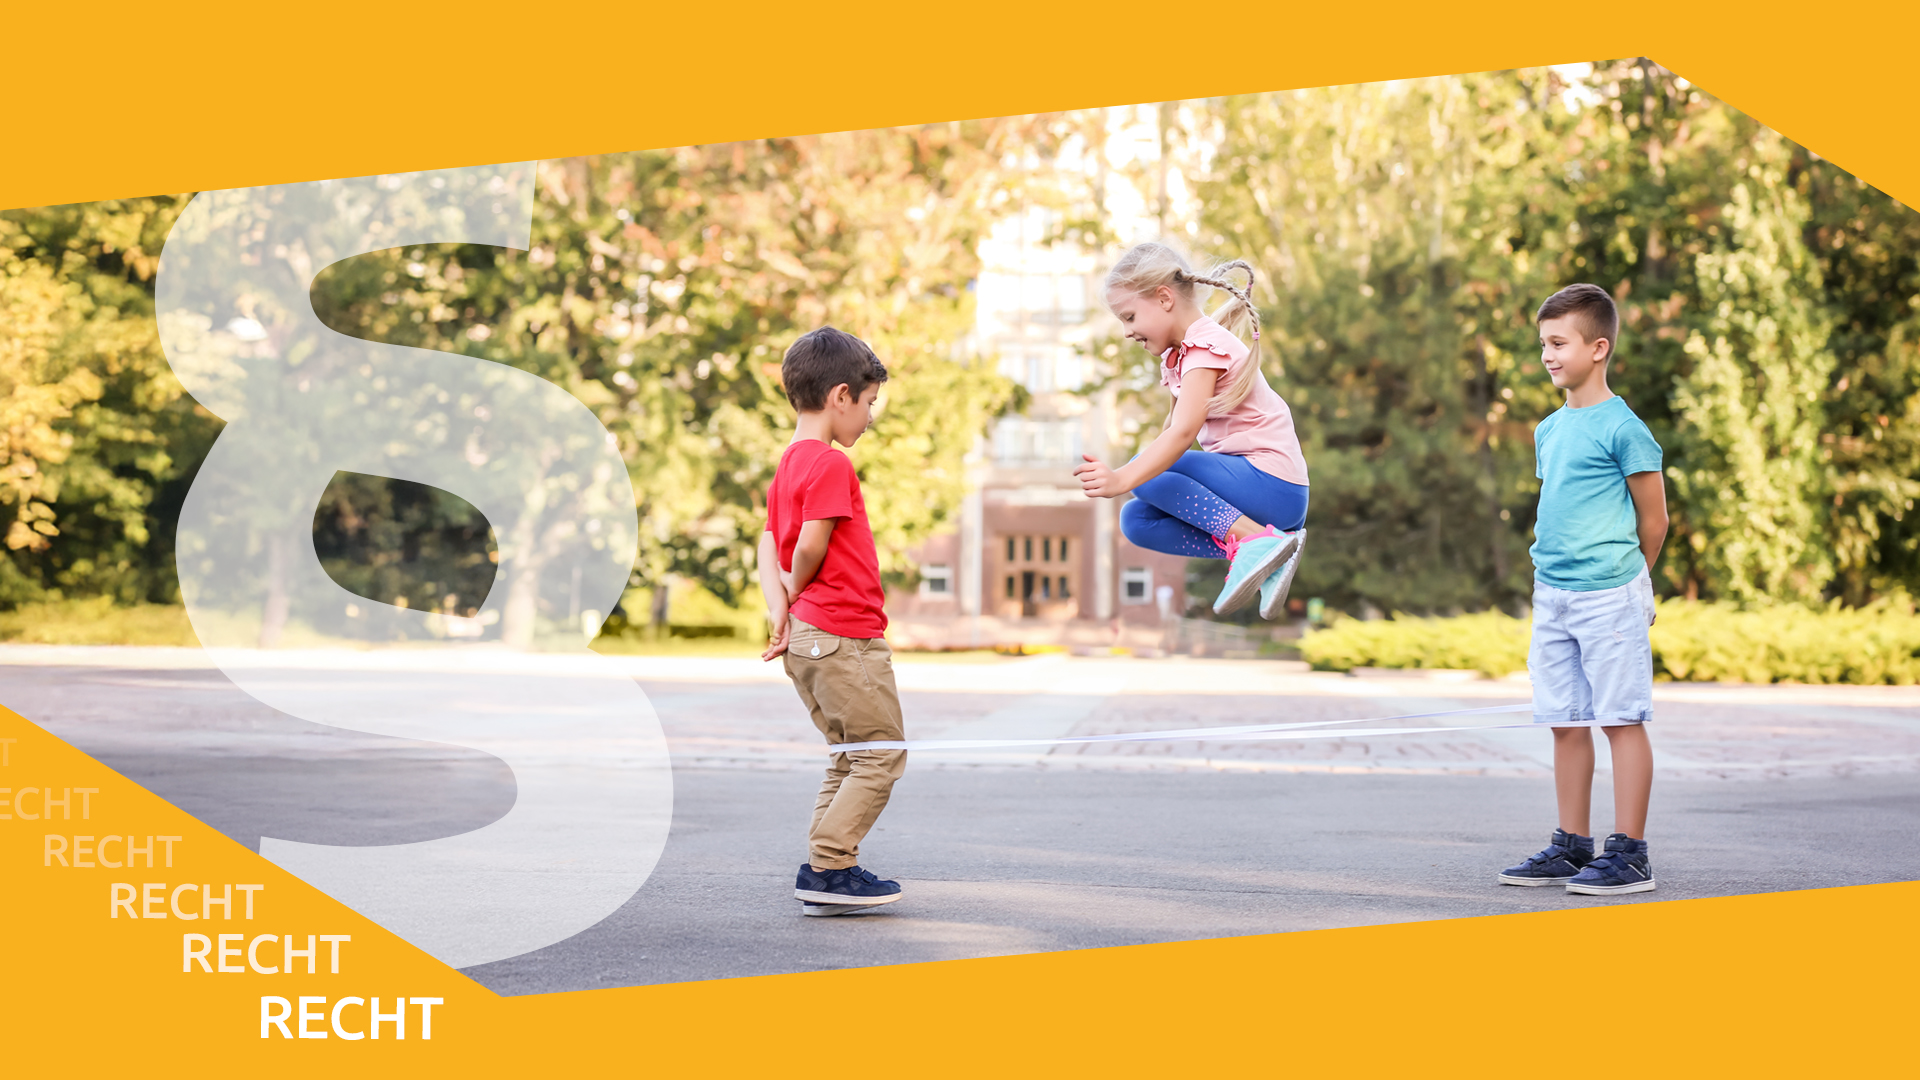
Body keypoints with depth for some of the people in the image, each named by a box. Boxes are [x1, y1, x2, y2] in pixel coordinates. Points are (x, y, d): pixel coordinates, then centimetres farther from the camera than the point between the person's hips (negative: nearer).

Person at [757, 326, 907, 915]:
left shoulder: (789, 464, 17)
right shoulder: (830, 464, -14)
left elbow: (769, 543, 14)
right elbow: (812, 546, -19)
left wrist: (779, 605, 0)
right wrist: (798, 593, -1)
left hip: (809, 638, 10)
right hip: (846, 633, -10)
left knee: (852, 756, 16)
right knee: (883, 751, -3)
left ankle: (825, 873, 15)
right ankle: (829, 866, -6)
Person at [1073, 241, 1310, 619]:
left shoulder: (1206, 345, -14)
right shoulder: (1177, 355, 17)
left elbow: (1183, 431, -29)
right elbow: (1173, 430, 16)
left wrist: (1123, 478, -40)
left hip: (1274, 485, -10)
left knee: (1148, 473, -19)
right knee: (1135, 519, 1)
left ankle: (1257, 539, -24)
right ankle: (1251, 556, -13)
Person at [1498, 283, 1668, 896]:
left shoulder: (1621, 427, -9)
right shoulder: (1548, 430, 13)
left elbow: (1654, 519, -4)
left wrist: (1618, 578, 7)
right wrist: (1556, 576, 16)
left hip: (1608, 595, -7)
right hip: (1551, 594, 7)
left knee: (1621, 719, -3)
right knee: (1565, 722, 10)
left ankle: (1629, 853, 1)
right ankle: (1572, 846, 18)